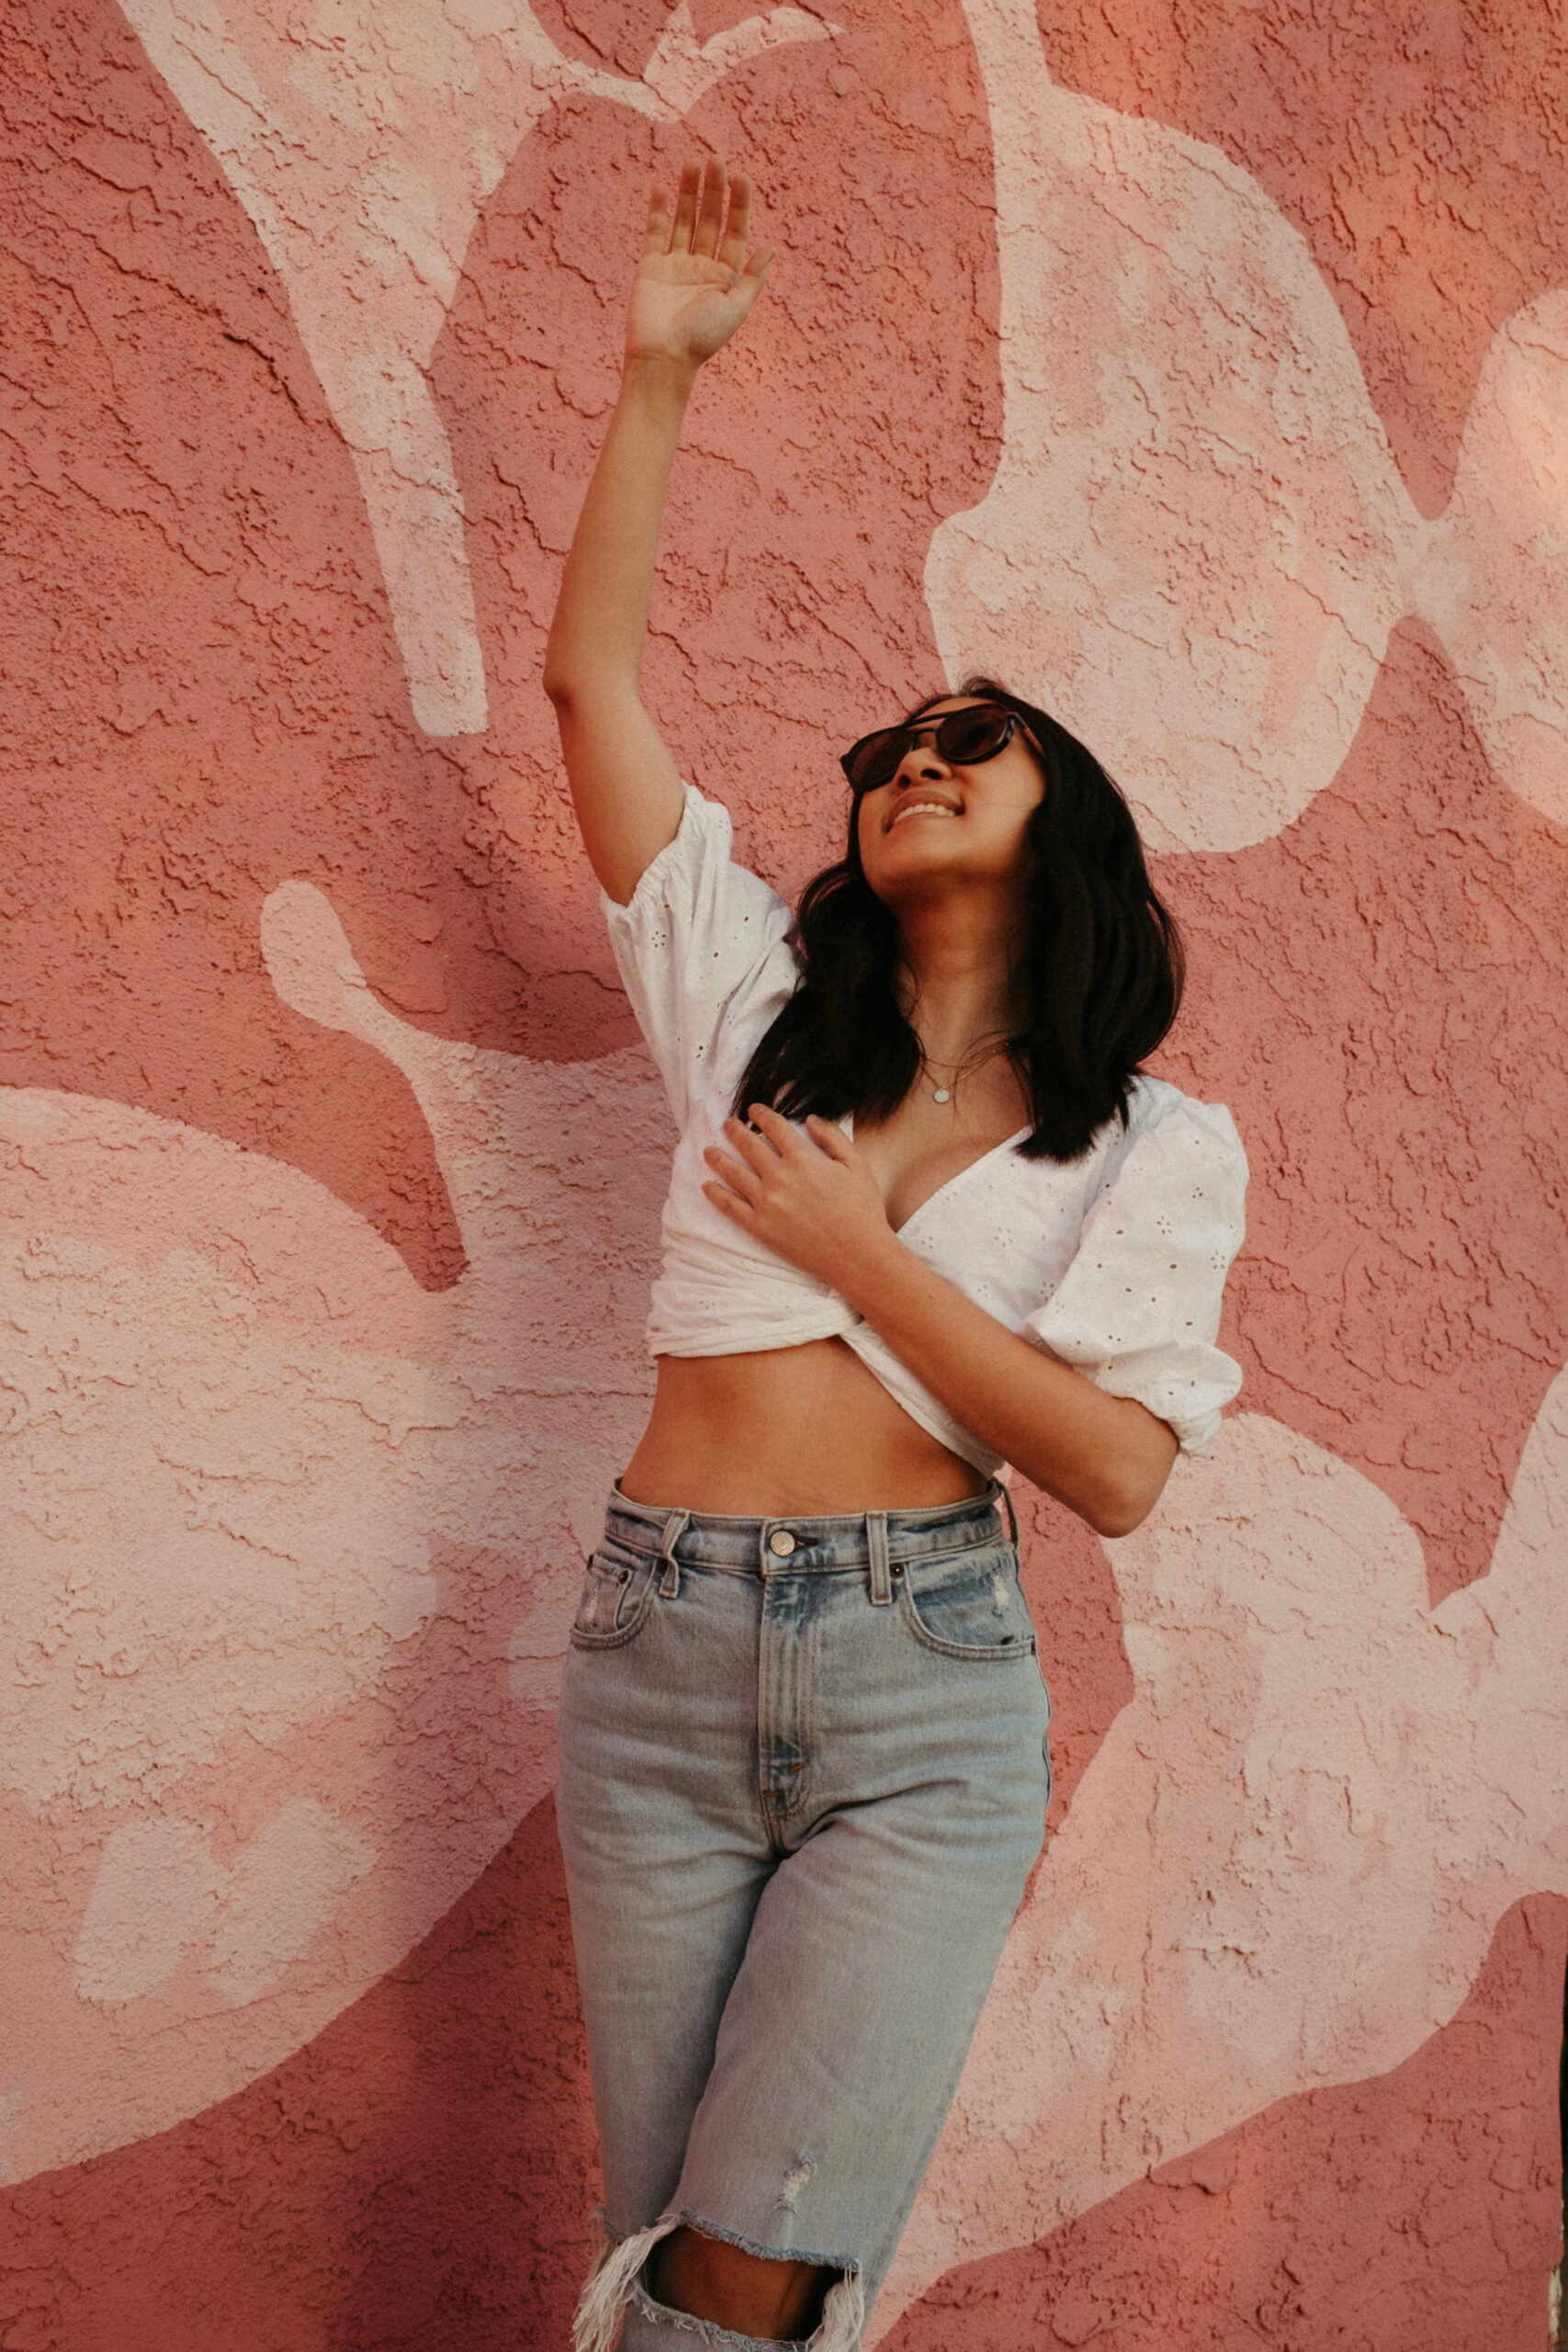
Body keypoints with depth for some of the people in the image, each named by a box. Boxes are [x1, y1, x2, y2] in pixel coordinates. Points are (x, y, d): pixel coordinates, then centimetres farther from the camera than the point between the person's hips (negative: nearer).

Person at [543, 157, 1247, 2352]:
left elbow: (1116, 1469, -6)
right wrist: (659, 366, 4)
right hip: (661, 1655, 2)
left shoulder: (1161, 1144, 5)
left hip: (927, 1691, -2)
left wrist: (863, 1253, -7)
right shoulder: (756, 1006, 10)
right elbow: (591, 677, 7)